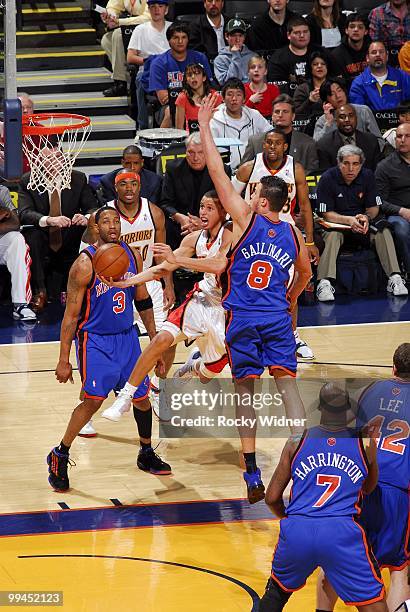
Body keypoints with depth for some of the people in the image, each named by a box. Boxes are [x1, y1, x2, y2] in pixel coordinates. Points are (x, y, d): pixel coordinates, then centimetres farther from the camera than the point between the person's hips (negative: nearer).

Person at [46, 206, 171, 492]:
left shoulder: (133, 256, -1)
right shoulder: (85, 265, -18)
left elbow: (143, 301, 13)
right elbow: (71, 315, -15)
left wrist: (154, 338, 13)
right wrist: (64, 360, -15)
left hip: (127, 337, 6)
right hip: (95, 340, -6)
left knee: (142, 396, 9)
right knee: (94, 399, -17)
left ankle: (146, 454, 30)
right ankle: (59, 457, -2)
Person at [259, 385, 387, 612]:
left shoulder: (296, 442, 10)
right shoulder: (365, 443, 9)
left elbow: (272, 498, 12)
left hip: (297, 532, 2)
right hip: (342, 533, -2)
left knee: (277, 591, 27)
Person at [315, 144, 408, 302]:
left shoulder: (367, 176, -1)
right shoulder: (327, 179, -13)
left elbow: (374, 207, 3)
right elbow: (327, 214, -13)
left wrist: (366, 217, -21)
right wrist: (349, 220, -29)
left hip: (362, 225, 3)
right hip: (336, 223, -3)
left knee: (383, 232, -22)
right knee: (332, 235, -35)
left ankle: (394, 278, -25)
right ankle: (324, 283, -47)